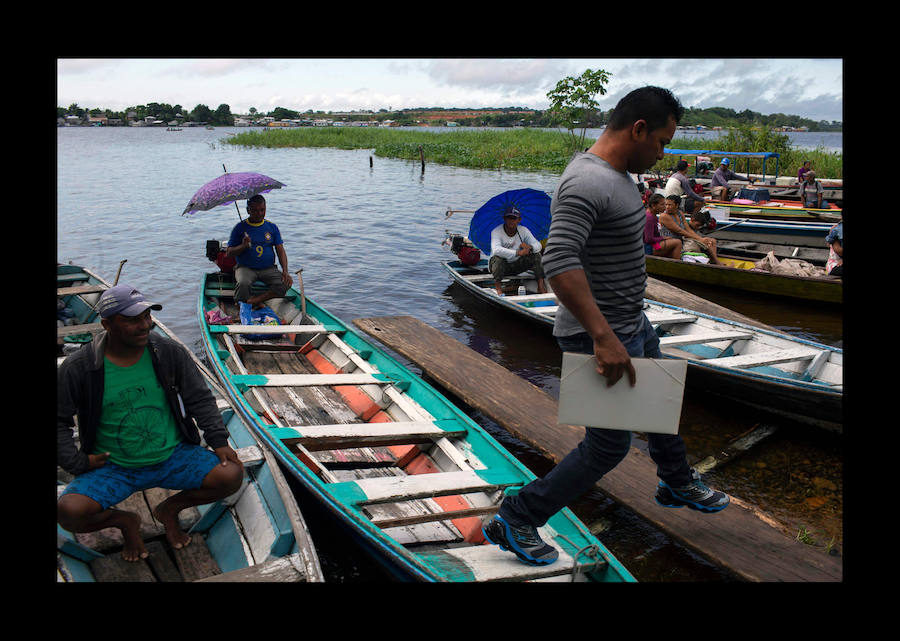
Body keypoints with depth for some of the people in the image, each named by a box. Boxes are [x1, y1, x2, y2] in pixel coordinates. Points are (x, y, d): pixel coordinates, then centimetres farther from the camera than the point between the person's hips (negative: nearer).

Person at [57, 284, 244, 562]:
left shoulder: (170, 353, -3)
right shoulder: (77, 369, -9)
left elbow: (201, 399, 5)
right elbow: (59, 421, 2)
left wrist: (218, 440, -4)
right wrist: (77, 463, -7)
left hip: (173, 456, 1)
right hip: (113, 467, -1)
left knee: (232, 475, -18)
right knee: (68, 512, -27)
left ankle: (170, 509, 9)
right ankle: (124, 521, 8)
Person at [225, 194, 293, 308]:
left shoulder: (272, 227, 10)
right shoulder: (240, 227, 3)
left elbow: (280, 251, 6)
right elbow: (228, 254, 3)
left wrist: (285, 271, -10)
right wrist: (243, 246, -17)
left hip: (268, 269, 2)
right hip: (245, 268, -2)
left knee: (285, 283, -26)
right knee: (243, 284, -35)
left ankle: (253, 301, -28)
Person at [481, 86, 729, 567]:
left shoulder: (617, 174, 8)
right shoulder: (586, 183, -26)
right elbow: (559, 260, -39)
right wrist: (603, 337, -40)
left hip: (633, 326, 10)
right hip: (598, 337, -10)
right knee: (609, 446, 0)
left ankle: (678, 484, 55)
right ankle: (515, 522, 13)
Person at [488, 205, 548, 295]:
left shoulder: (523, 230, -5)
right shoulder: (496, 232, -19)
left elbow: (538, 245, -10)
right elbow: (496, 250, -38)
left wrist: (530, 247, -36)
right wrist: (518, 253, -45)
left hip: (516, 265, 4)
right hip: (501, 267, -4)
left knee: (536, 255, -14)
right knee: (498, 258, -36)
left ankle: (541, 285, -18)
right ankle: (497, 286, -27)